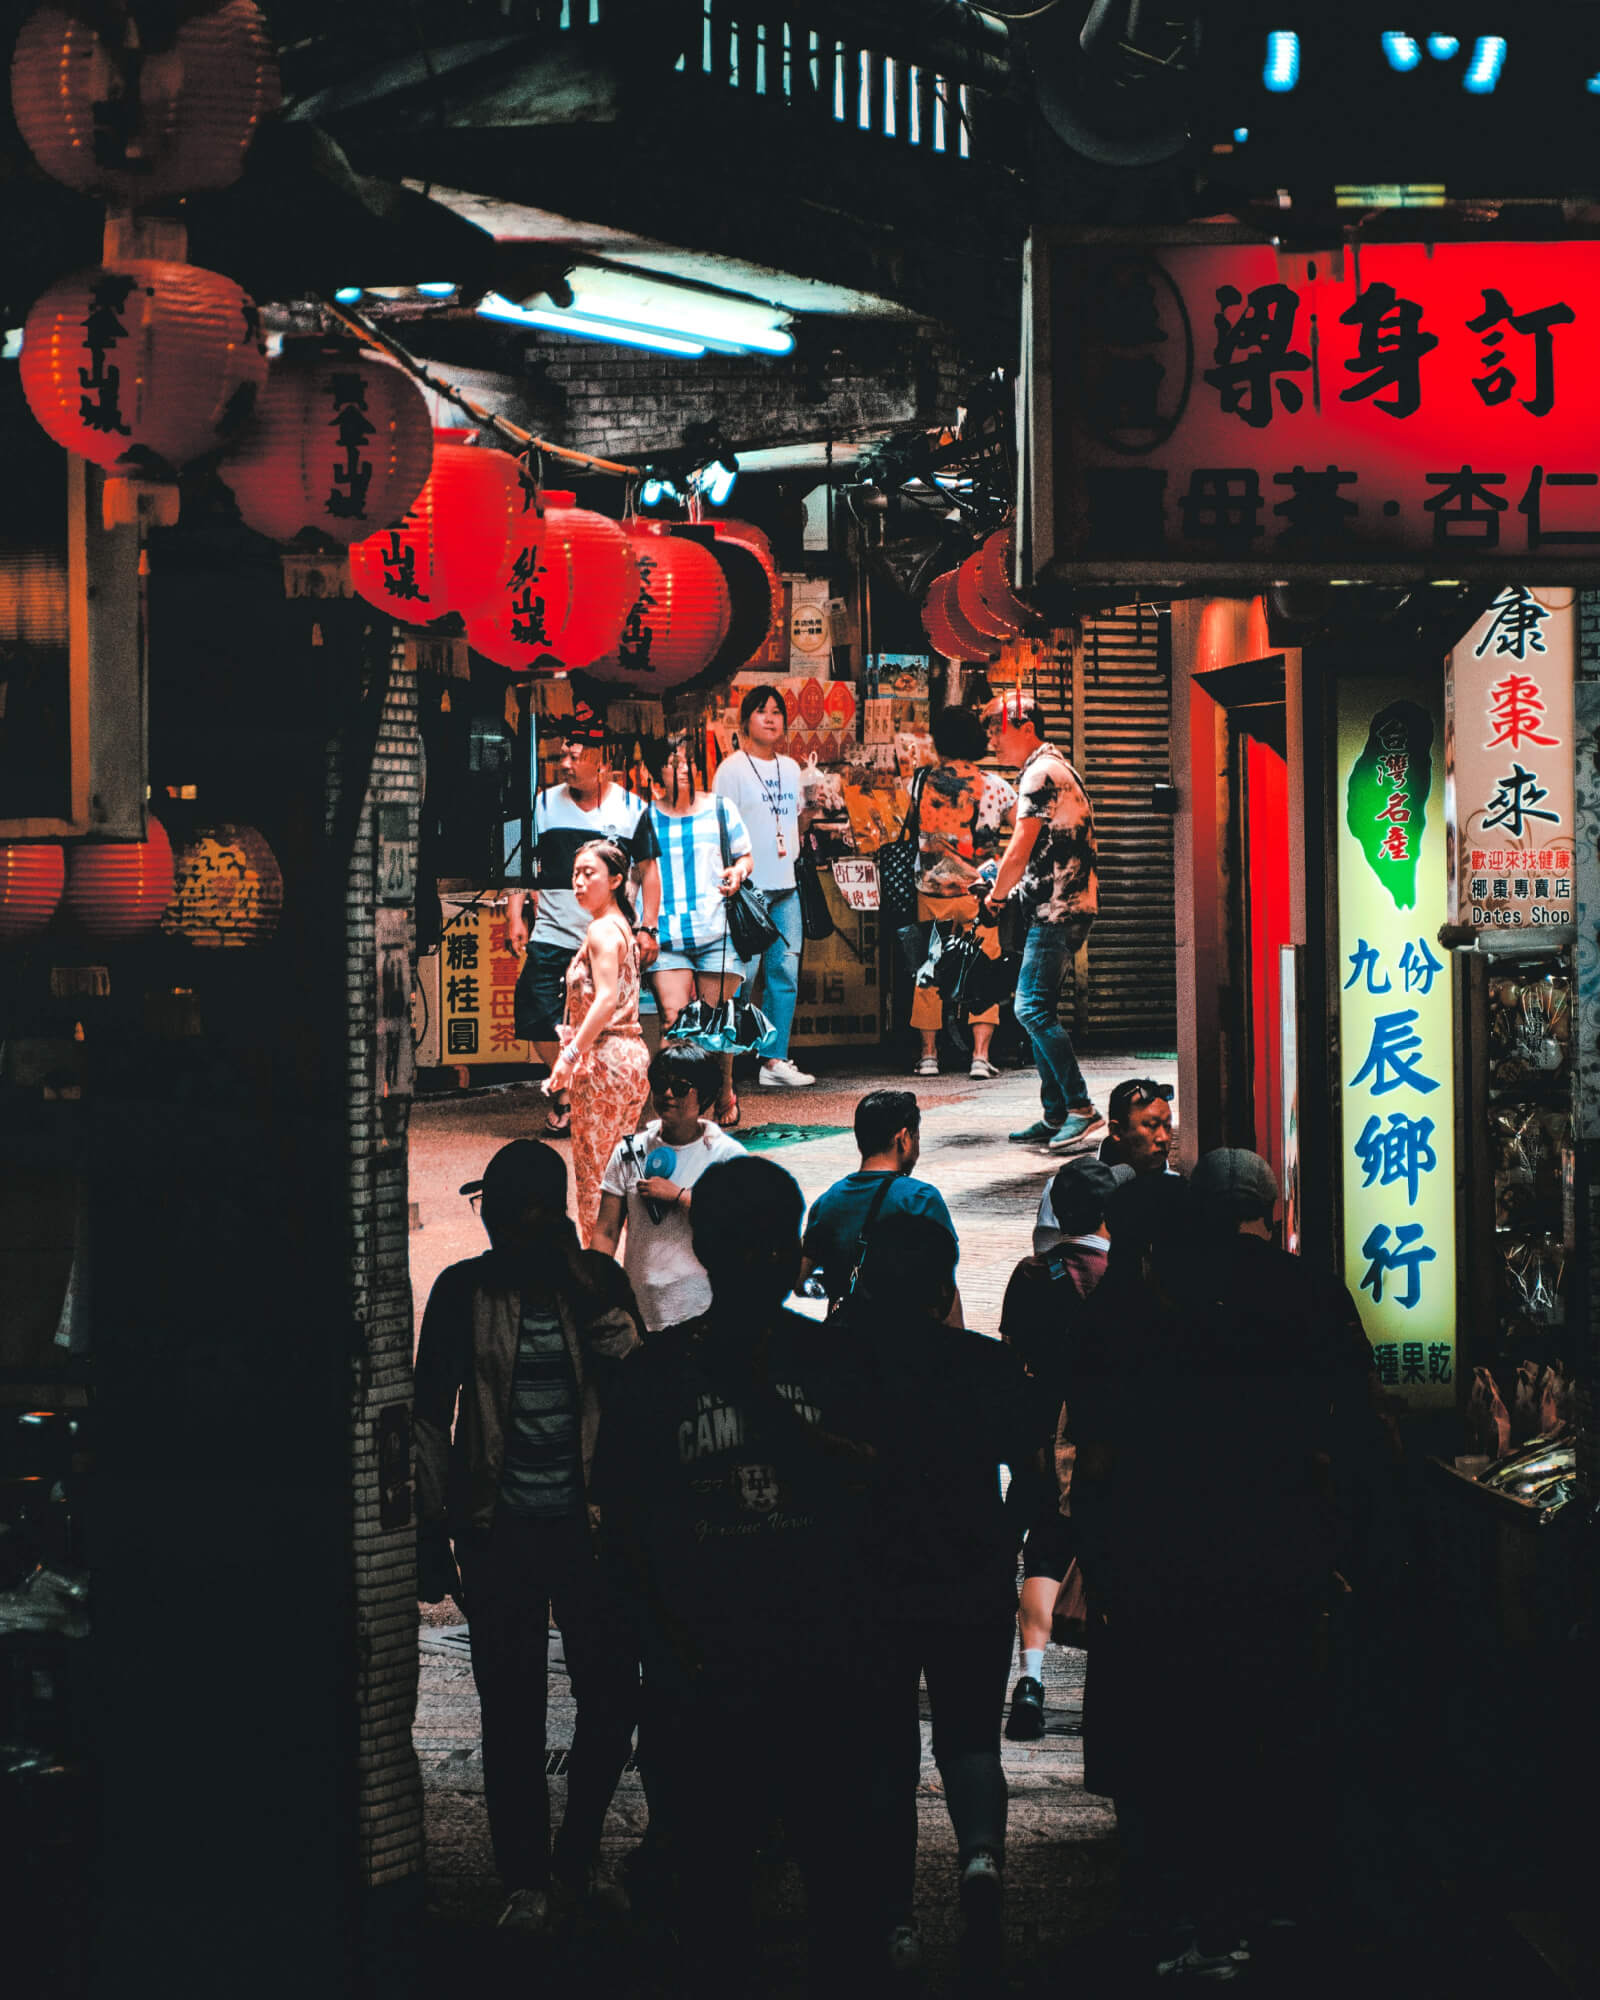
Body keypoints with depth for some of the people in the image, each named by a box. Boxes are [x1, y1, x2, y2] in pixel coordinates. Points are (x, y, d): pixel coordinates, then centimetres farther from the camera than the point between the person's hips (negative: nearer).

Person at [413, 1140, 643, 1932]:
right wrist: (433, 1531, 2)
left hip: (588, 1525, 1)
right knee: (511, 1711, 3)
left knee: (613, 1695, 0)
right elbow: (430, 1415, 4)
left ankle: (575, 1857, 21)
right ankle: (525, 1880, 14)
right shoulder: (463, 1290, 1)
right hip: (499, 1532, -1)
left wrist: (588, 1293, -16)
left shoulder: (596, 1280, 3)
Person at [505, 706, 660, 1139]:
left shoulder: (632, 808, 4)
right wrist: (516, 917, 1)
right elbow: (521, 864, 11)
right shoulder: (544, 804, 6)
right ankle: (563, 1092, 14)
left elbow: (649, 870, 10)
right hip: (551, 936, 1)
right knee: (540, 1023, -7)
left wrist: (647, 928, 3)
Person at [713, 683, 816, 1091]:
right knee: (743, 974, -8)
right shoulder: (732, 768, -3)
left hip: (785, 887, 7)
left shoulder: (790, 768, 16)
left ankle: (775, 1060, 8)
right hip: (747, 888, -7)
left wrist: (810, 812, 2)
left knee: (785, 972, 4)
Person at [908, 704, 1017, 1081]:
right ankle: (980, 1056, -6)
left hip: (931, 891, 1)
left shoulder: (921, 783, -4)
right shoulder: (995, 787, -5)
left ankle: (929, 1054, 15)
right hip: (978, 893, -1)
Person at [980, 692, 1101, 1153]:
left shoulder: (1040, 774, -13)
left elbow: (1019, 851, -15)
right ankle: (1054, 1115, 12)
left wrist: (996, 895, -1)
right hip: (1067, 907, 10)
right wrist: (1005, 883, 17)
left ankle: (1081, 1109, -14)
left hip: (1057, 910, -10)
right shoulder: (1054, 768, 20)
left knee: (1032, 1009, -13)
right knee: (1037, 1010, 11)